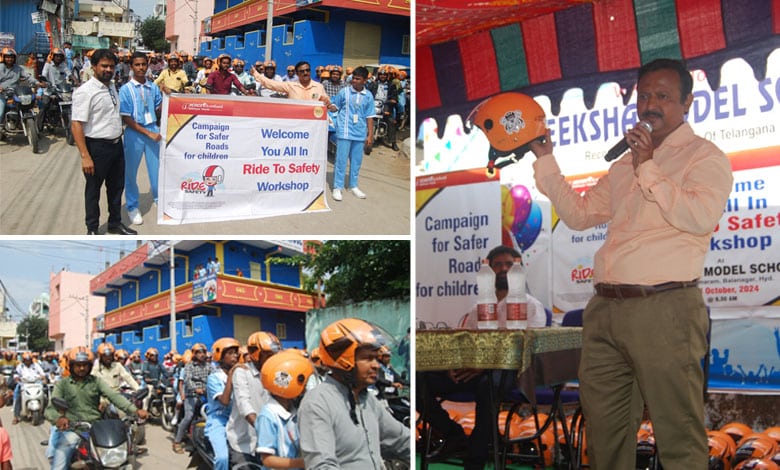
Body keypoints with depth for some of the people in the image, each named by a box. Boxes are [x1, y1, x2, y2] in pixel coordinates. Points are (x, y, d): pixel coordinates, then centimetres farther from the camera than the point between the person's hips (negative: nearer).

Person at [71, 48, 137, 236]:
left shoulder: (112, 87, 8)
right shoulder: (85, 92, -17)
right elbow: (76, 125, -22)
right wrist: (85, 156, -26)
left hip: (116, 144, 8)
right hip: (97, 147, -8)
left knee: (116, 186, 19)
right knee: (93, 190, 8)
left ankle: (115, 223, 36)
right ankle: (92, 229, 22)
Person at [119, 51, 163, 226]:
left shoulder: (153, 87, 2)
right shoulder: (126, 89, -9)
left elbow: (161, 108, 13)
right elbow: (126, 119, -11)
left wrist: (167, 95, -4)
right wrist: (148, 133, -15)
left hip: (153, 130, 3)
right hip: (134, 133, -3)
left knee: (156, 167, 12)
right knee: (131, 171, 7)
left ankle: (158, 198, 31)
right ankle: (132, 207, 21)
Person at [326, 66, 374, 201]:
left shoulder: (368, 96, 4)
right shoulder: (344, 91, -1)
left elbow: (369, 117, 7)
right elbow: (335, 107, 6)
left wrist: (370, 135, 5)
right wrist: (328, 104, -16)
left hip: (360, 133, 3)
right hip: (344, 132, -3)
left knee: (357, 161, 11)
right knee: (341, 160, -1)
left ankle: (353, 186, 24)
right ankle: (337, 187, 6)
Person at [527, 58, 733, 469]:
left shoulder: (704, 156, 2)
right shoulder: (625, 164, 24)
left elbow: (702, 216, -16)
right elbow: (579, 214, 24)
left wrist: (648, 170, -12)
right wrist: (545, 159, 17)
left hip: (664, 310, -7)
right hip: (605, 309, 7)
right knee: (604, 432, 12)